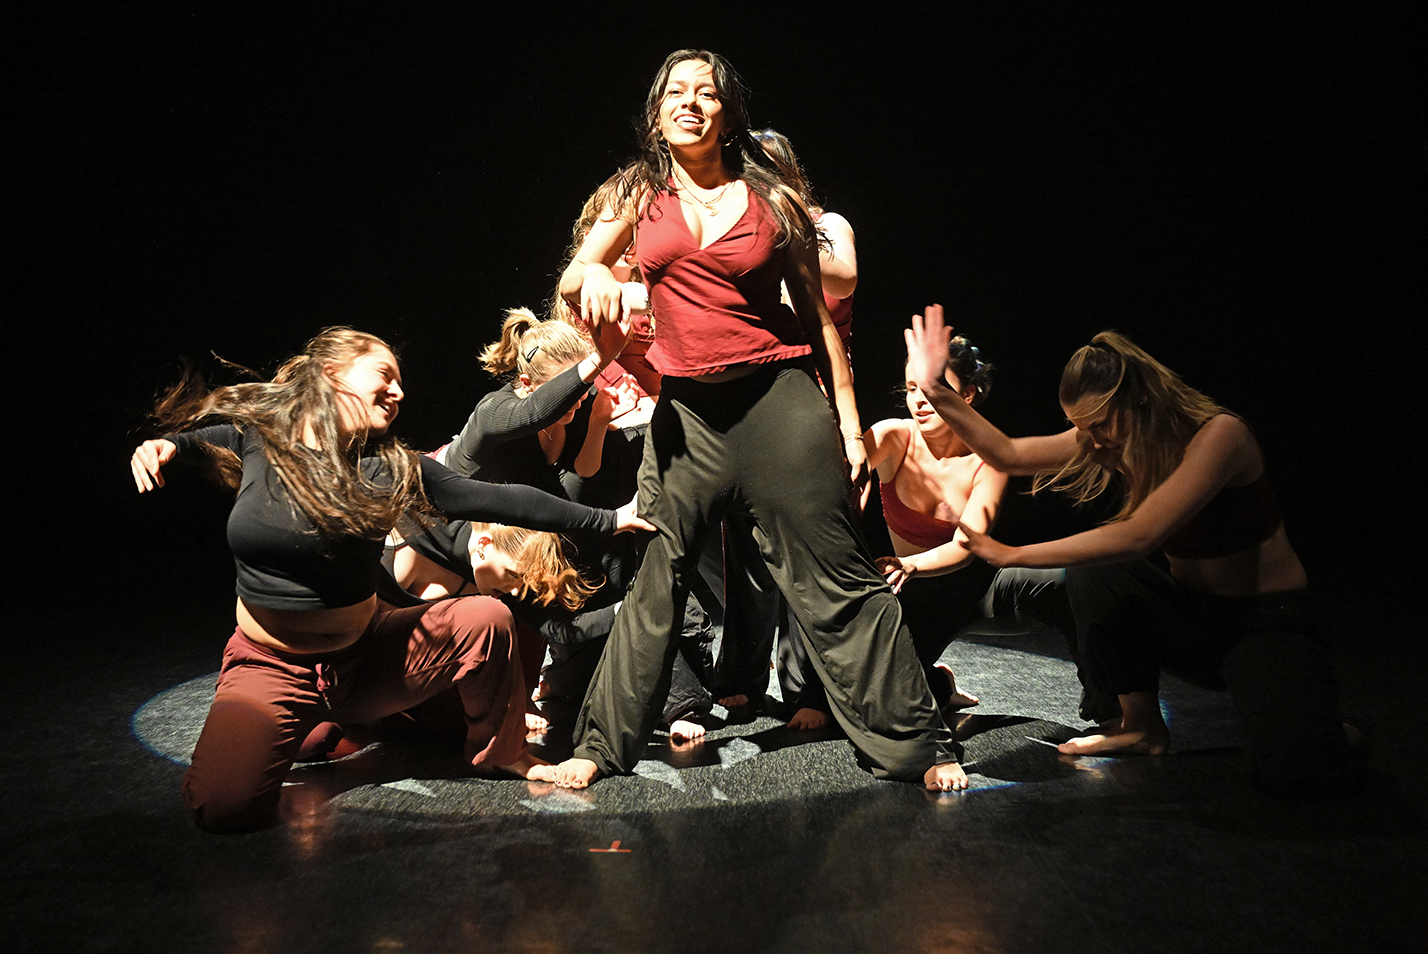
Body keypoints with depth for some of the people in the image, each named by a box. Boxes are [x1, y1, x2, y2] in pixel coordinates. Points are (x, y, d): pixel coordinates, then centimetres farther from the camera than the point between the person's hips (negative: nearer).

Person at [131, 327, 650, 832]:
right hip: (271, 668, 0)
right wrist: (166, 443, -5)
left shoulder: (390, 468, -8)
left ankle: (502, 753, 8)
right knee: (221, 804, -25)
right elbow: (197, 435, 18)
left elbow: (503, 501, -10)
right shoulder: (253, 438, -7)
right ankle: (314, 726, 11)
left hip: (367, 657, 1)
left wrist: (610, 519, -10)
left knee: (485, 618, -21)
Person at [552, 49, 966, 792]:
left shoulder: (772, 199, 5)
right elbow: (569, 285, 10)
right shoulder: (638, 194, 11)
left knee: (836, 578, -1)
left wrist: (848, 417, 3)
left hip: (779, 396, -2)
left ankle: (918, 746, 11)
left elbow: (817, 314, 8)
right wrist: (592, 273, -14)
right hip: (684, 407, 2)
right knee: (654, 578, 4)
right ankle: (602, 746, 18)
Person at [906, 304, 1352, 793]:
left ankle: (1318, 727, 11)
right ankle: (1140, 725, -5)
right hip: (1190, 614, 6)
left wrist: (1014, 555, -34)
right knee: (1094, 573, -19)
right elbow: (1008, 454, -8)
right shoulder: (1107, 439, -5)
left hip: (1269, 620, -6)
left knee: (1285, 772, -26)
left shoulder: (1219, 434, -25)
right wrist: (937, 391, -19)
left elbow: (1139, 536, -35)